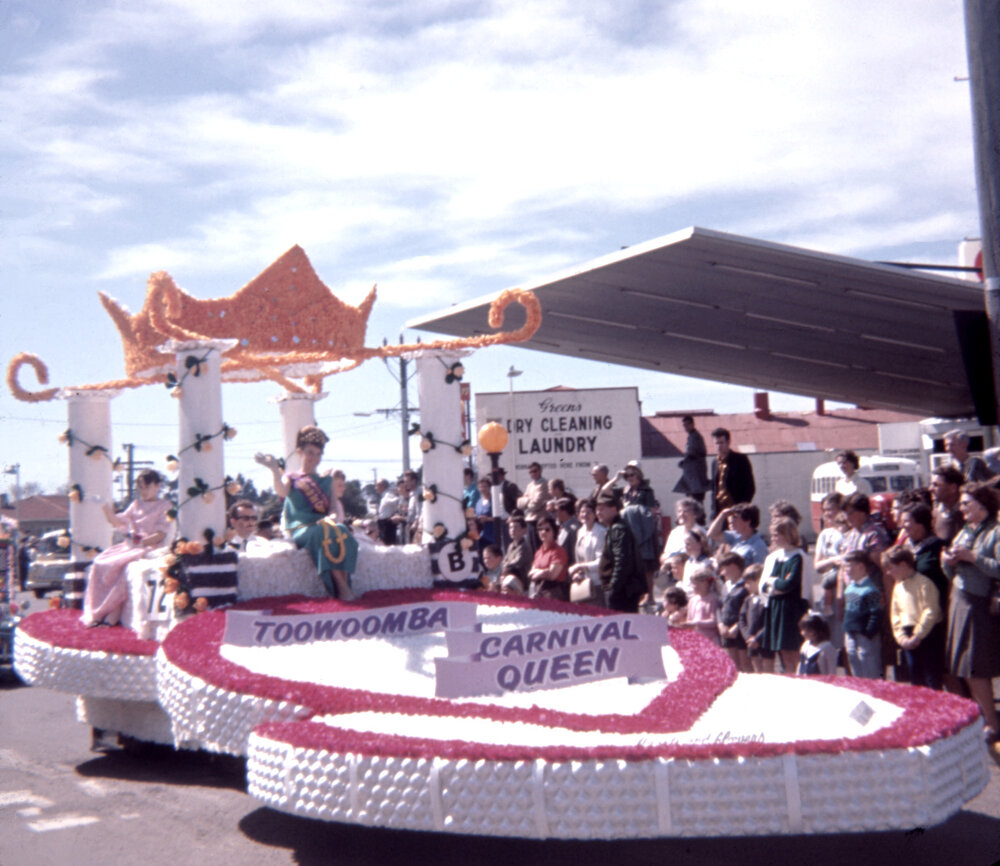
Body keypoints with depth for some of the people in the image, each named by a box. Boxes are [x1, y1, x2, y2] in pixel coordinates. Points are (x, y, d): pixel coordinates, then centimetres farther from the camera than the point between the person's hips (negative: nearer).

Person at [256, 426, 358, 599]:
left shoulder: (326, 480, 28)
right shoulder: (291, 478, 18)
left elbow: (334, 504, 13)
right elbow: (282, 491, -7)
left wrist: (332, 516, -11)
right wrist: (275, 470, -25)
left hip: (325, 524, 3)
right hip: (301, 529, -3)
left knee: (342, 532, -34)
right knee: (324, 533, -38)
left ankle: (343, 588, -40)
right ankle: (342, 587, -42)